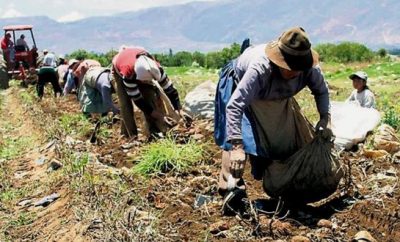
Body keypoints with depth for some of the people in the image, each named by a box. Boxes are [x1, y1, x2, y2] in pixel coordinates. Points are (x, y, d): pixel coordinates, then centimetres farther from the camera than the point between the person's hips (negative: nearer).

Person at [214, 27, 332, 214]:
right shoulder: (260, 68, -47)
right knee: (239, 138, -23)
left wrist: (325, 118, -25)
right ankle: (232, 188, -18)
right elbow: (235, 106, -51)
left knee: (293, 136, 8)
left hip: (277, 99, 6)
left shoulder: (309, 68, -31)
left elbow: (321, 90, -8)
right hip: (240, 85, -5)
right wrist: (237, 147, -58)